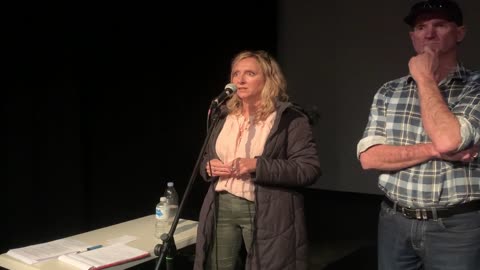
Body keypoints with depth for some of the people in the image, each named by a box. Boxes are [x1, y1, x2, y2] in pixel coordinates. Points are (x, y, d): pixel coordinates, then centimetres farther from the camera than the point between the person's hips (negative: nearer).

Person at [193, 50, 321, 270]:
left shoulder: (290, 118, -7)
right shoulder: (224, 116, 12)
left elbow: (309, 169, -14)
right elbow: (207, 159, 22)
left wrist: (258, 166, -21)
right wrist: (208, 167, -3)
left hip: (267, 215, -5)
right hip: (221, 209, 5)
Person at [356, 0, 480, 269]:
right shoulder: (388, 92, 5)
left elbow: (447, 139, -24)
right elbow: (369, 157, -5)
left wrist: (424, 78, -13)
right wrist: (433, 150, -16)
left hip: (457, 226, -3)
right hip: (395, 221, 4)